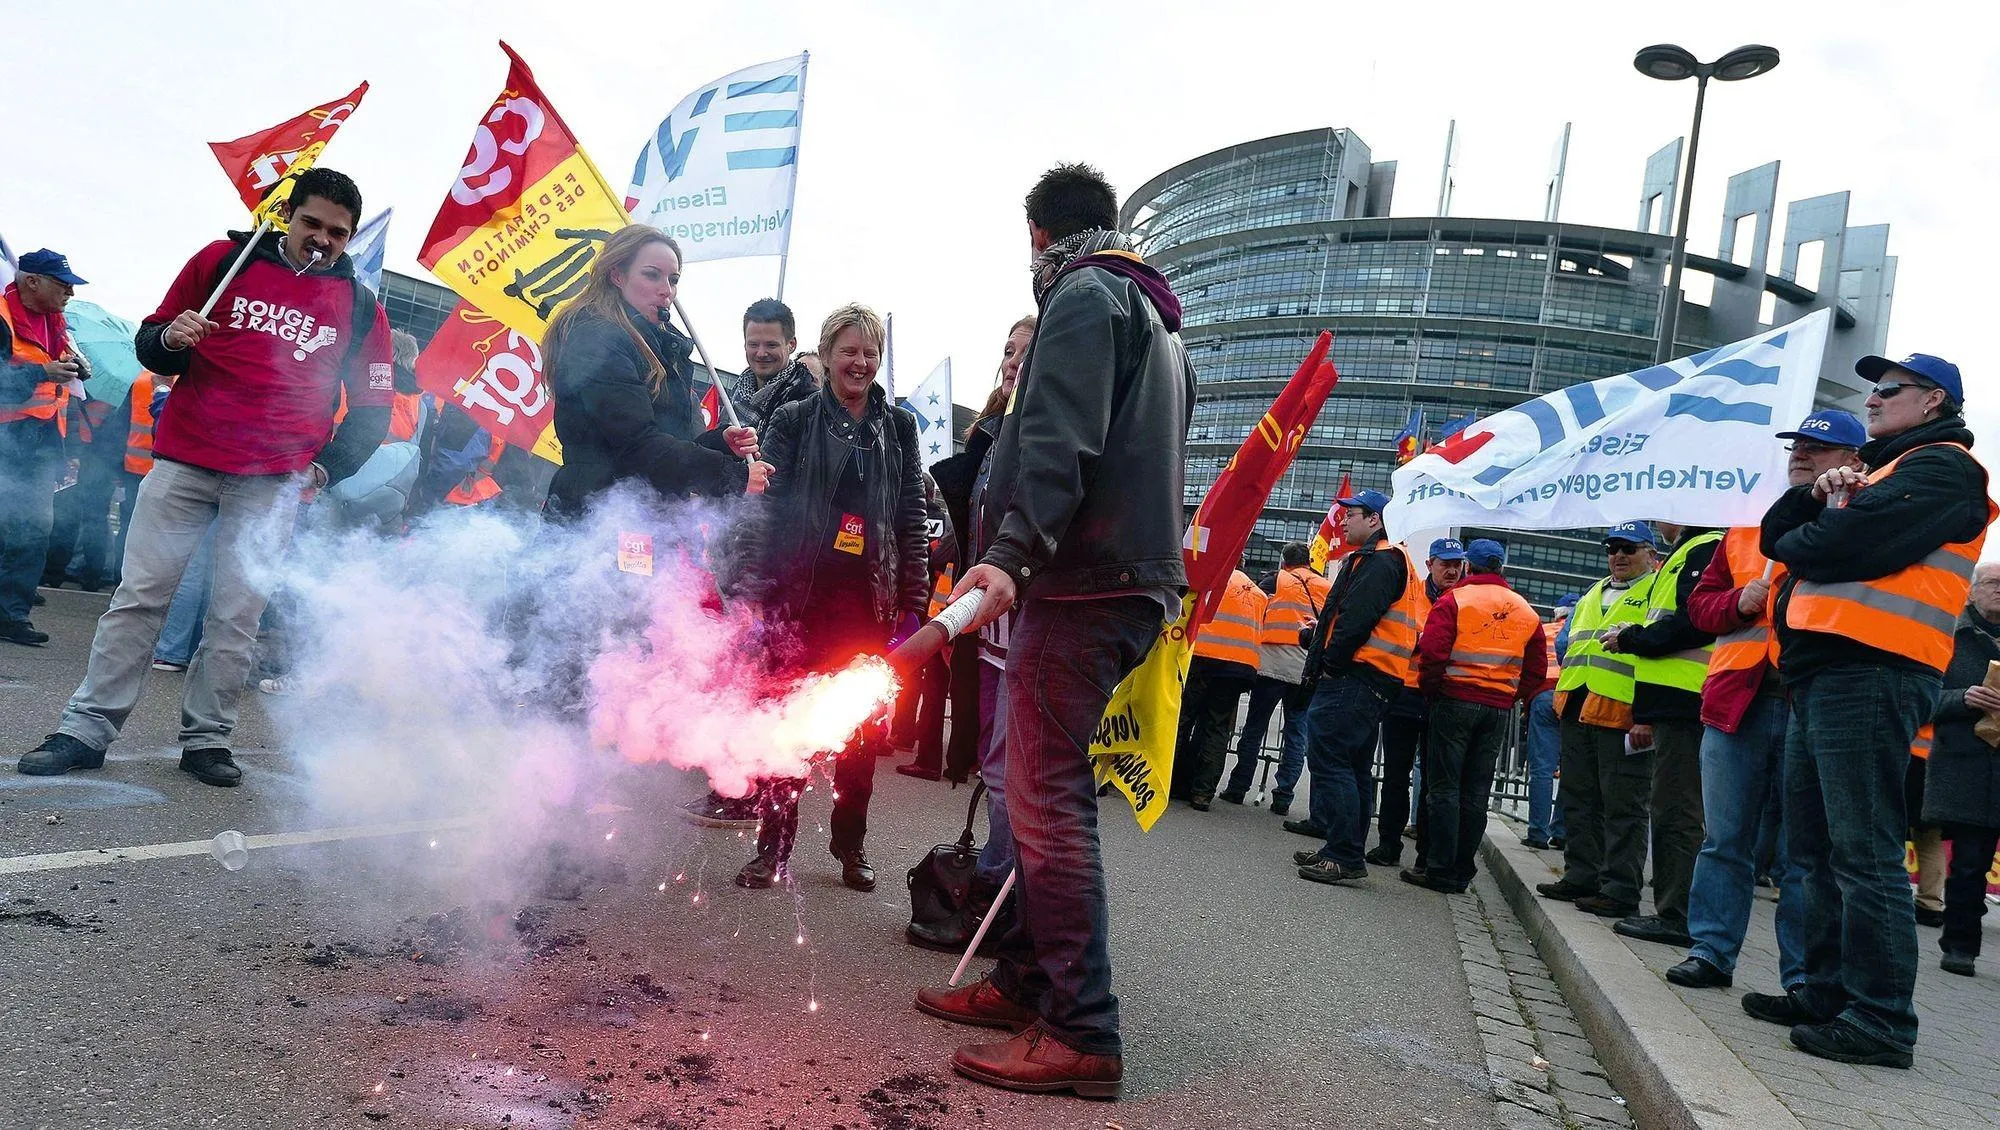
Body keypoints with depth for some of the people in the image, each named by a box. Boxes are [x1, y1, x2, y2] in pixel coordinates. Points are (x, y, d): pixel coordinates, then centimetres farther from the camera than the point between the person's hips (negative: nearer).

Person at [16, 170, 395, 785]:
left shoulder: (360, 307, 6)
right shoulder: (223, 260, 6)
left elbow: (373, 408, 10)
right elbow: (150, 343, 14)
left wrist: (325, 468, -1)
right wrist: (169, 339, -9)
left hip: (272, 482, 0)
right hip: (184, 462, 1)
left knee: (237, 614, 1)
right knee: (139, 596, 3)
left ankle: (207, 737, 11)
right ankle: (86, 729, 11)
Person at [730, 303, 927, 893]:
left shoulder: (899, 427, 12)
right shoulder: (793, 420, 6)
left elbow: (912, 518, 10)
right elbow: (765, 508, -1)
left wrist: (914, 601, 3)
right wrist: (753, 591, -10)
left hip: (867, 599, 2)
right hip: (799, 593, -2)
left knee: (862, 726, 6)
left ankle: (850, 844, 20)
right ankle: (773, 845, 13)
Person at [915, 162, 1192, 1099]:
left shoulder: (1084, 297, -3)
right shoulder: (1157, 320, 27)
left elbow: (1059, 440, -21)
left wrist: (1015, 548, -31)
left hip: (1082, 577, -10)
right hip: (1136, 579, 10)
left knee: (1047, 795, -10)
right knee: (1043, 785, 13)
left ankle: (1080, 1033, -7)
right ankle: (1026, 981, 21)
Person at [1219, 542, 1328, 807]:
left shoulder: (1276, 580, 7)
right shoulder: (1328, 587, 14)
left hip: (1273, 664, -2)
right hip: (1309, 669, 2)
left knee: (1255, 726, 6)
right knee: (1296, 732, 7)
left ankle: (1238, 787, 9)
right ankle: (1283, 795, 4)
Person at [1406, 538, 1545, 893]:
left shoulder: (1454, 600, -5)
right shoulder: (1526, 611, 13)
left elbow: (1432, 652, -15)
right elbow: (1536, 669, 12)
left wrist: (1431, 690, -1)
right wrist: (1512, 697, 17)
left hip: (1456, 701, -5)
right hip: (1499, 710, 5)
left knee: (1444, 788, 0)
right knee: (1476, 794, 9)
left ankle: (1440, 870, -2)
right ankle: (1462, 872, 13)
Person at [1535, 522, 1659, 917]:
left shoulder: (1658, 591, 0)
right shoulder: (1593, 594, 25)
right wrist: (1562, 695, 22)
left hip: (1622, 712, -8)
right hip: (1578, 709, 8)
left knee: (1622, 806, -4)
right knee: (1579, 800, 12)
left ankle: (1620, 890, 1)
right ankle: (1581, 877, 21)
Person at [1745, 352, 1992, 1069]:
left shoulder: (1941, 468, -2)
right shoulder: (1881, 471, 29)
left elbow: (1847, 544, -17)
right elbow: (1778, 536, 21)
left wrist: (1801, 539, 4)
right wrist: (1816, 497, 2)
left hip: (1867, 672, -10)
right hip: (1822, 677, 10)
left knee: (1863, 854, -9)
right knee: (1816, 848, 12)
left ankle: (1880, 1021, -5)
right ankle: (1826, 992, 21)